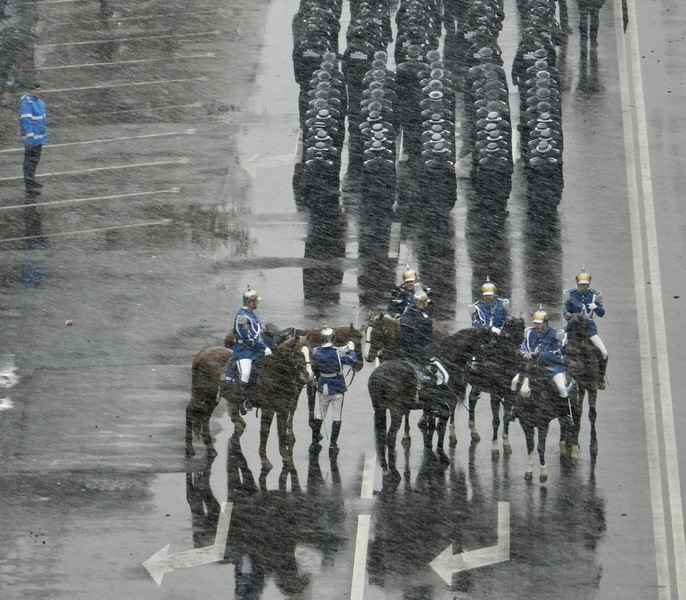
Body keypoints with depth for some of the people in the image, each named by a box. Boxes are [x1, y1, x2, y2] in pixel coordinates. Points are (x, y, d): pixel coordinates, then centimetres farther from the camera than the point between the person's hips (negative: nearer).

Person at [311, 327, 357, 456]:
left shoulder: (317, 352, -8)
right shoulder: (338, 352, -18)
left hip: (323, 388, 3)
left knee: (319, 416, 16)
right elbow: (351, 360, -4)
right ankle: (333, 445, 5)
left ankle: (314, 442, 22)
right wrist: (351, 349, 14)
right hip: (338, 387, -3)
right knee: (337, 417, 5)